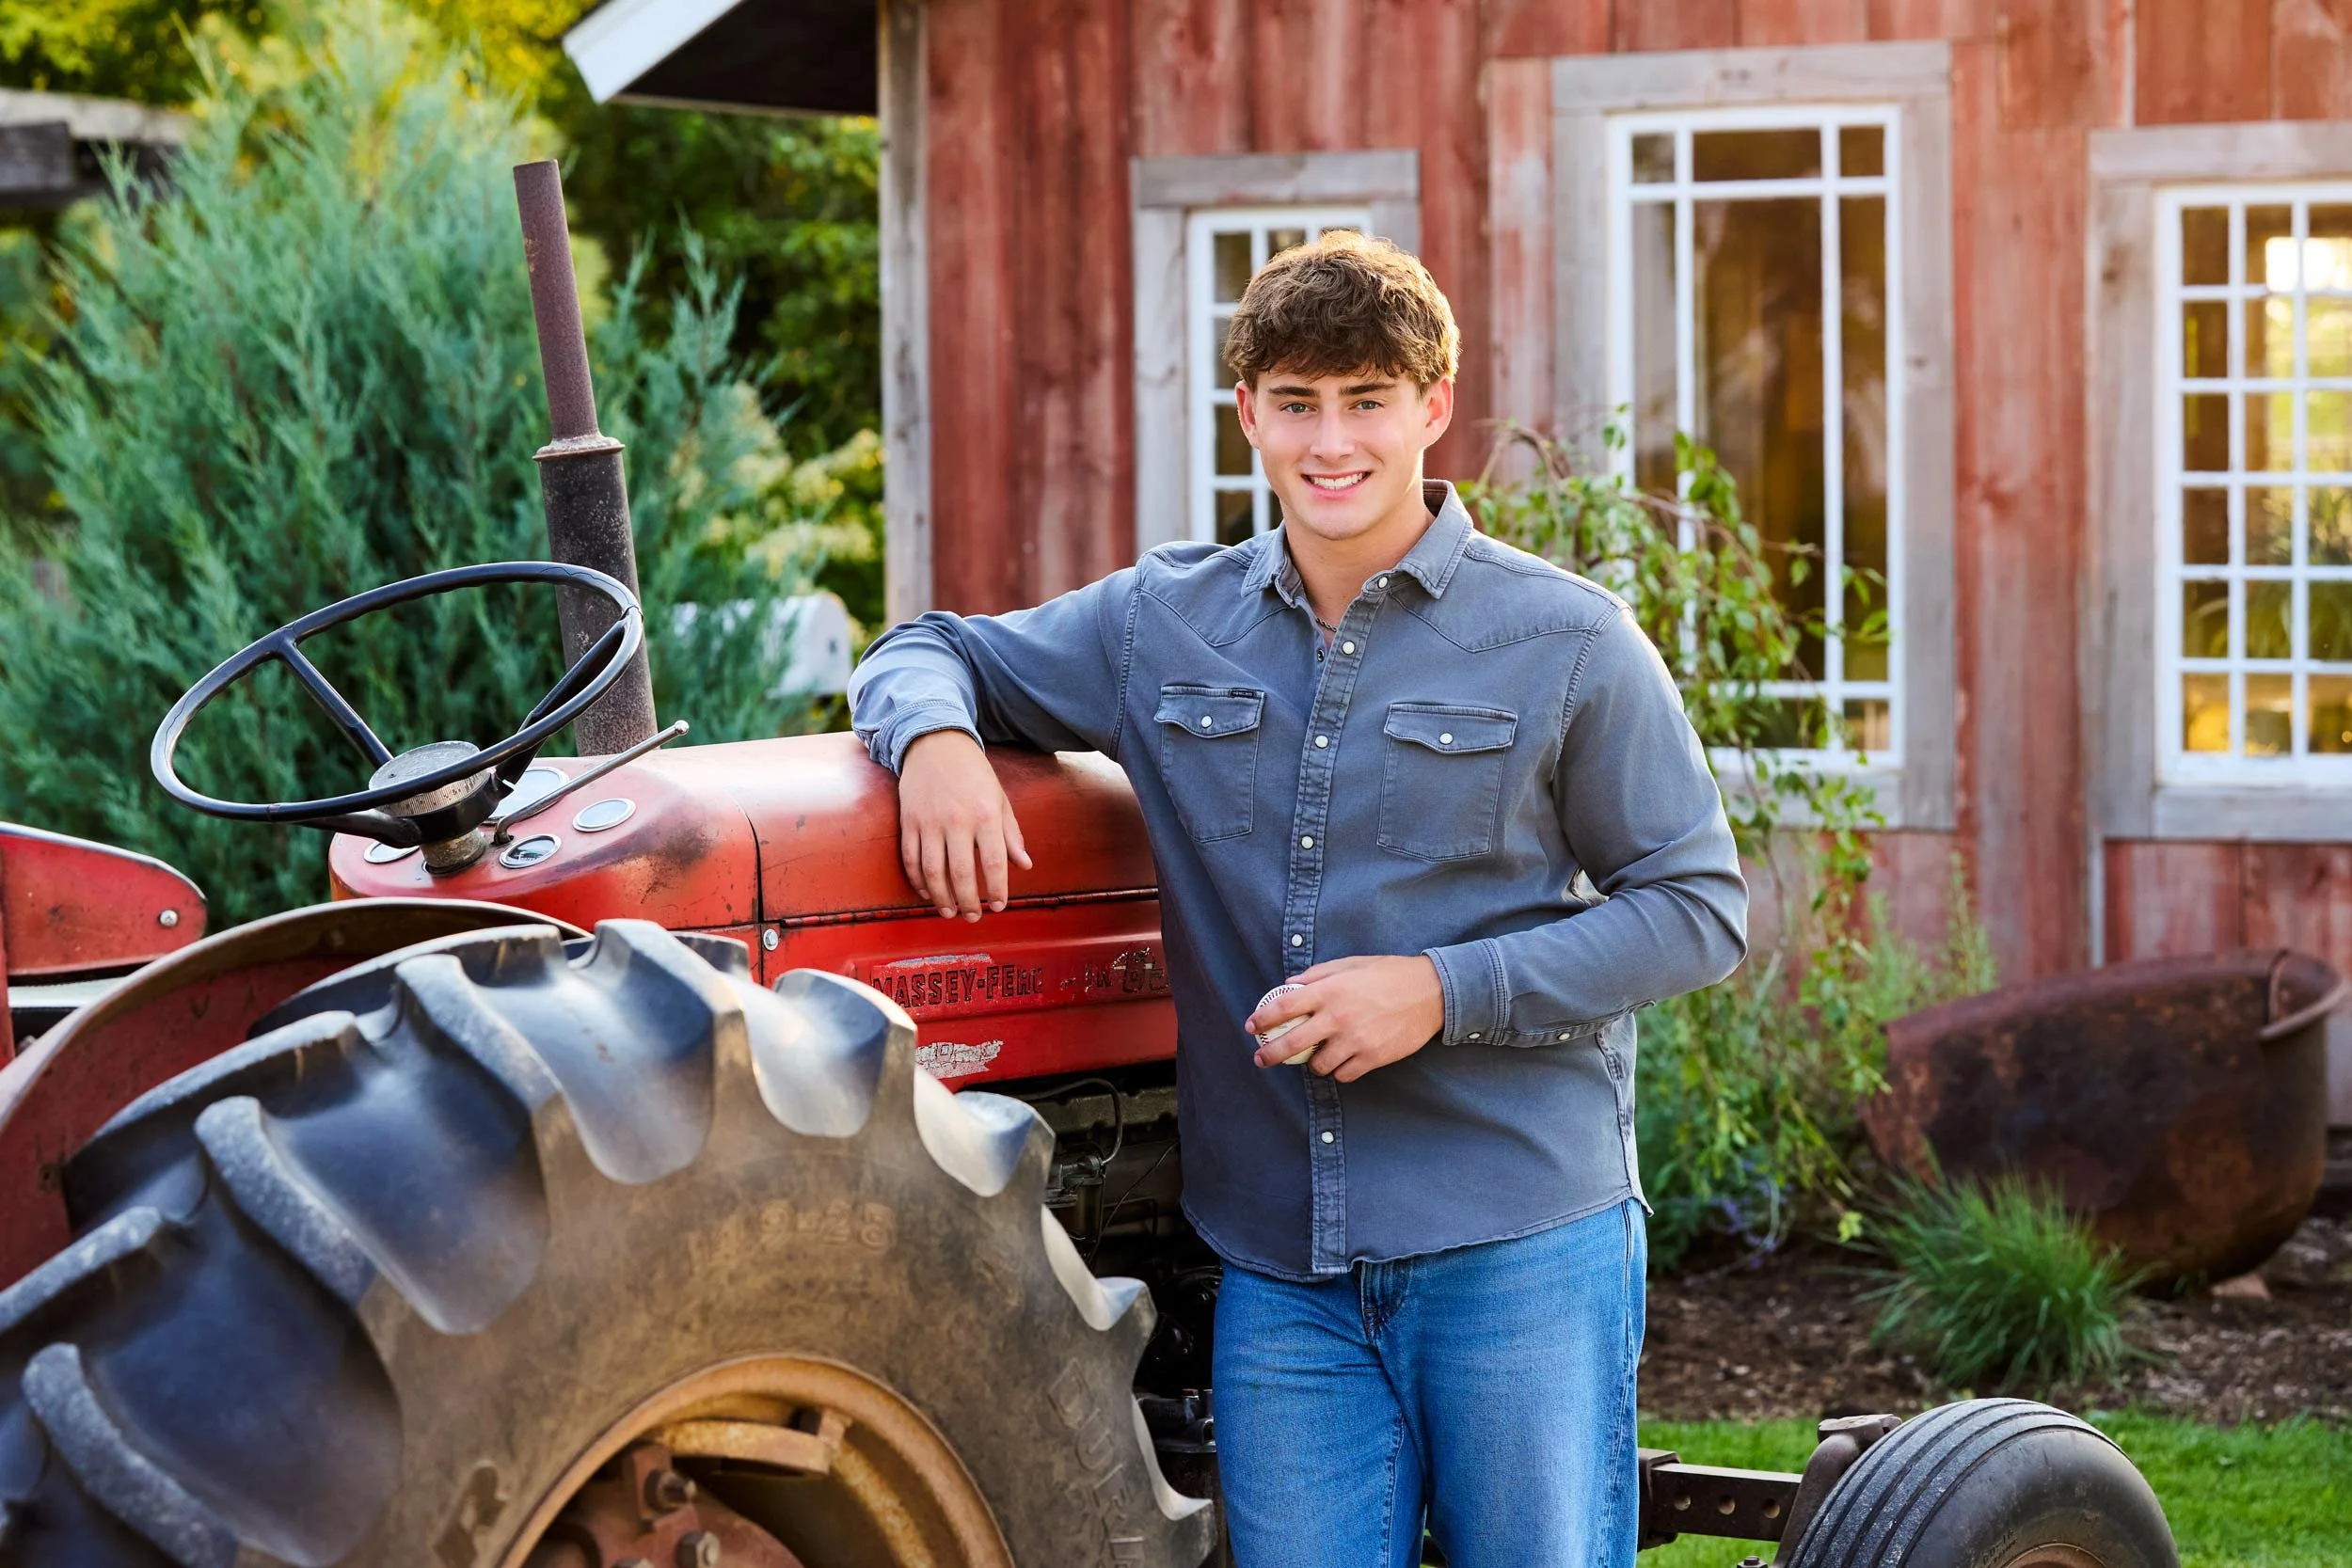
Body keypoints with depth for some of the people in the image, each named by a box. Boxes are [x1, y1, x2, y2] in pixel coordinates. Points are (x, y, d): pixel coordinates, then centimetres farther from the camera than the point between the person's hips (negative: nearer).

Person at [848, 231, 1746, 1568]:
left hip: (1523, 1251, -2)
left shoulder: (1566, 641, 0)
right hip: (1278, 1264, 3)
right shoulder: (1163, 627, 10)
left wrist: (1443, 991, -13)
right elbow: (929, 652, 20)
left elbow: (1700, 908, 0)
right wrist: (936, 737, -6)